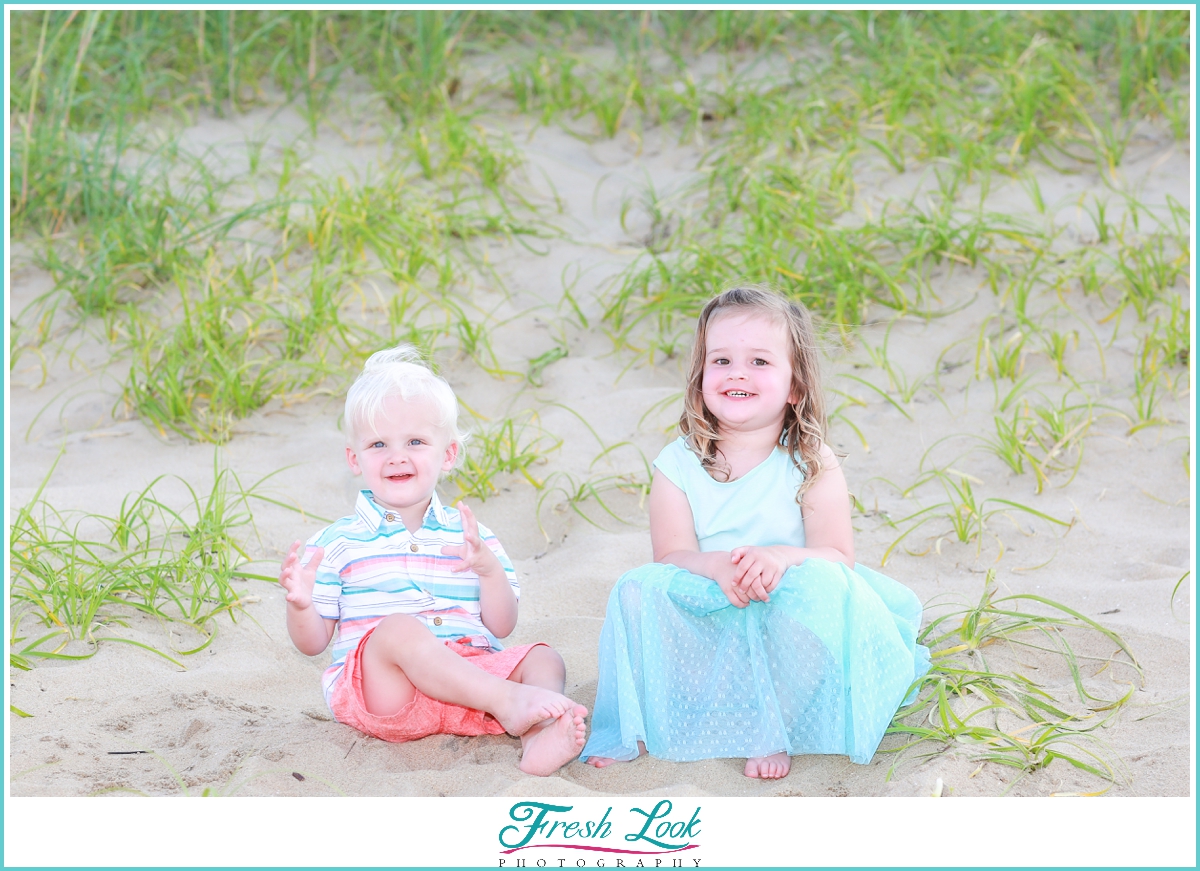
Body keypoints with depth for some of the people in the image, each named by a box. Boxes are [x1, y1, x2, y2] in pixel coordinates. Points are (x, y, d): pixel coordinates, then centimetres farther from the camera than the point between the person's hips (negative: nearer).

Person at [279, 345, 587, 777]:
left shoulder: (468, 536, 14)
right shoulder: (337, 544, 7)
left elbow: (502, 627, 8)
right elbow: (313, 641, 7)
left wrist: (490, 570, -9)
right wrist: (300, 606, -16)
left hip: (471, 675, 4)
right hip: (384, 693, -4)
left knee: (543, 658, -18)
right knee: (398, 627, -32)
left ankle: (539, 740, -49)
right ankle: (508, 703, -42)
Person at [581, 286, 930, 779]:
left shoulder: (813, 465, -5)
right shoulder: (679, 465, -1)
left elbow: (837, 557, -12)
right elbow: (671, 557, -8)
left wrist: (780, 558, -34)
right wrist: (716, 566, -31)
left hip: (786, 630, -1)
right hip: (701, 633, 1)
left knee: (819, 583, -31)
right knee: (639, 588, -24)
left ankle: (773, 732, -18)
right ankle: (636, 727, -7)